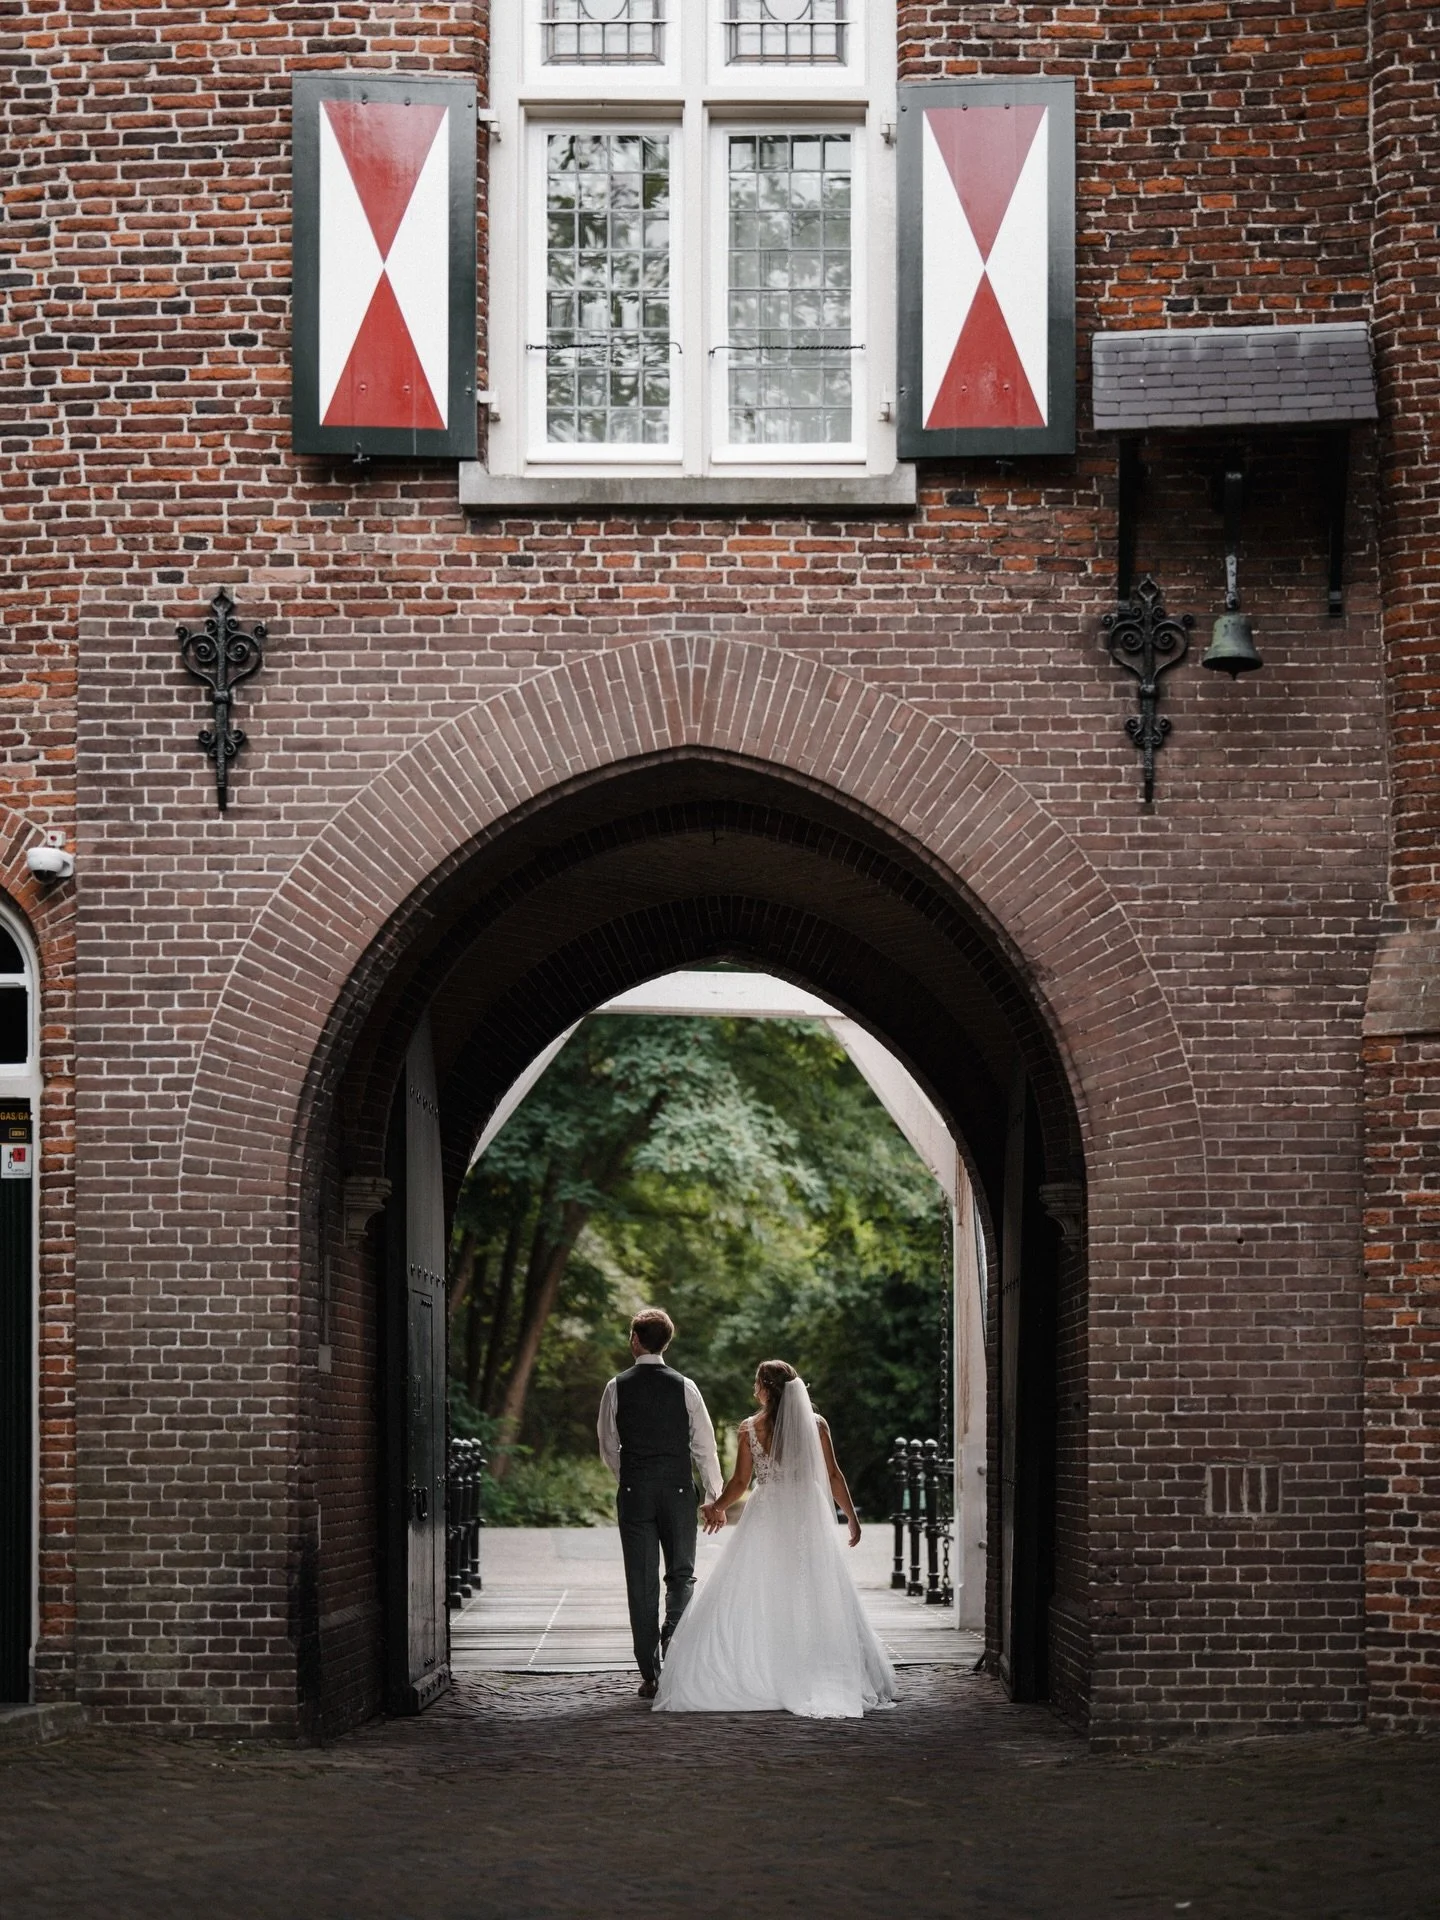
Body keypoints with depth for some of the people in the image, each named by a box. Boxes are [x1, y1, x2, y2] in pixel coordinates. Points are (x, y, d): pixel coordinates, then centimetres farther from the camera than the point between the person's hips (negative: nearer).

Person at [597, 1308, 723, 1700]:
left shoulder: (617, 1388, -2)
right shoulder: (684, 1387, -3)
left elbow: (609, 1448, 6)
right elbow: (704, 1446, -1)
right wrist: (716, 1495, 9)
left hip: (634, 1491, 0)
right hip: (678, 1490, 0)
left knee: (641, 1582, 5)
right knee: (681, 1575, 11)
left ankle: (650, 1674, 4)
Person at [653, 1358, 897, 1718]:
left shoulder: (750, 1429, -4)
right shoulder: (815, 1425, -1)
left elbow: (740, 1482, -2)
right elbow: (833, 1476, 0)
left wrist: (717, 1507, 13)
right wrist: (851, 1516, 10)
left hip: (766, 1522, -1)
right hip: (808, 1521, 1)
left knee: (753, 1603, 5)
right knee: (814, 1603, 5)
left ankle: (753, 1678, 1)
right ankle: (821, 1681, 2)